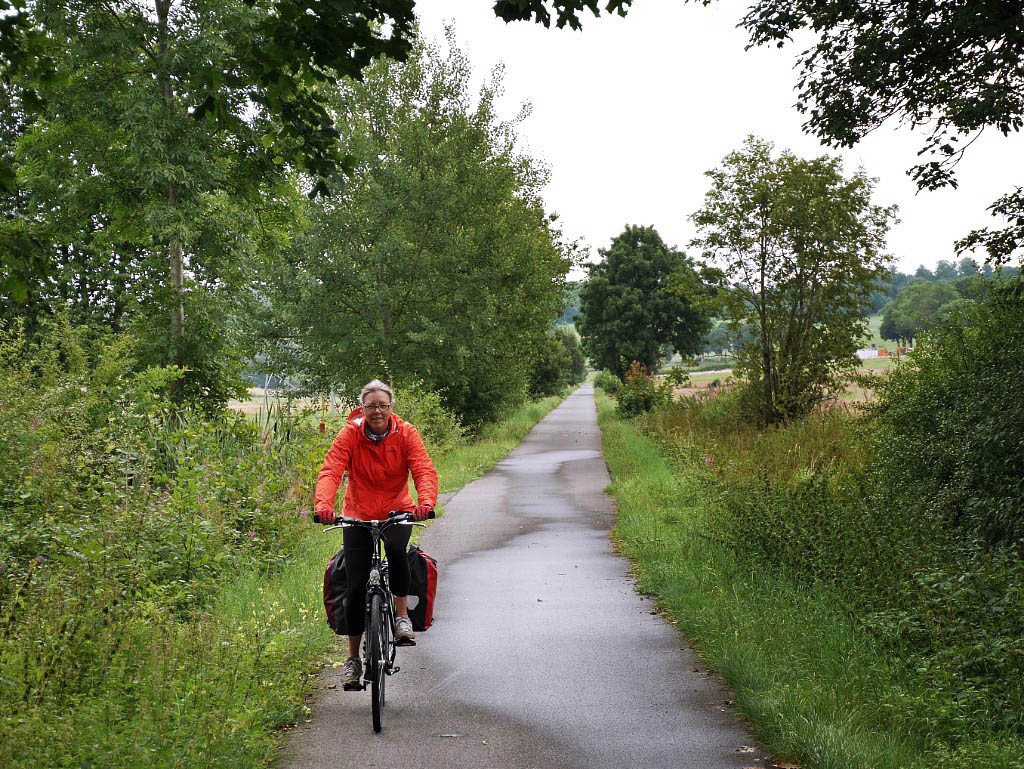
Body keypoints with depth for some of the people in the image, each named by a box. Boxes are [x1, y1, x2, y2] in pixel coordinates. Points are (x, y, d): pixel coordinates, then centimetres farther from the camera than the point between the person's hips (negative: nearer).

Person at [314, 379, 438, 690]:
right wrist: (324, 504, -41)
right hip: (358, 515, 0)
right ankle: (353, 659, 12)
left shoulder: (406, 434, -9)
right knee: (356, 586, -4)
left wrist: (426, 502, -40)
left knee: (396, 549, -34)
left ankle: (402, 615, -12)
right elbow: (330, 471, -22)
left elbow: (424, 470, -20)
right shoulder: (350, 434, -11)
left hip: (397, 512, 0)